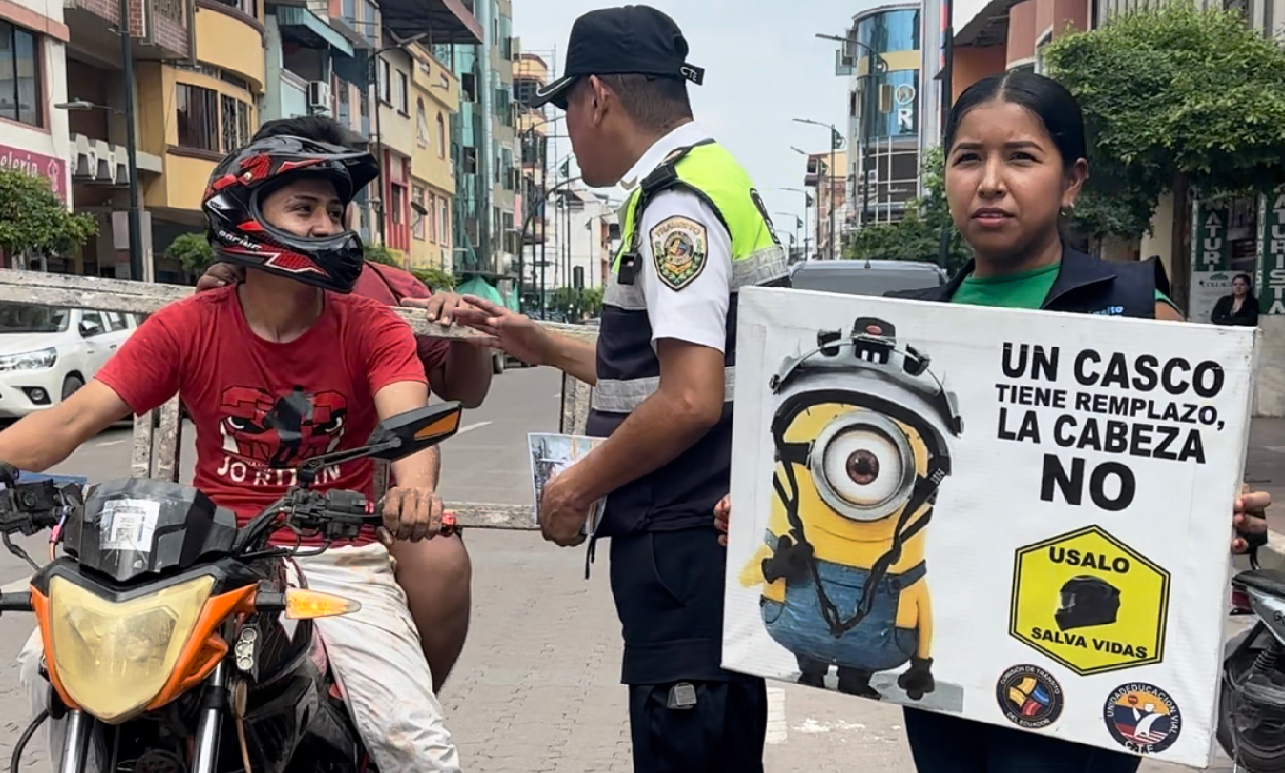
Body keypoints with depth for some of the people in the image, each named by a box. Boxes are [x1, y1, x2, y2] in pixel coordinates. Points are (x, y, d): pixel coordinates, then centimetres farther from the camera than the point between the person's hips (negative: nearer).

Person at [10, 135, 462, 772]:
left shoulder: (372, 329, -3)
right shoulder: (187, 327, 0)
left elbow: (407, 421, -21)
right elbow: (71, 420, -6)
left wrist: (414, 486, -45)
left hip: (335, 559, -2)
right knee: (51, 660, -13)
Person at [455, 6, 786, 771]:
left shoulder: (675, 199, -16)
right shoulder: (708, 176, 16)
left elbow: (689, 402, -24)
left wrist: (579, 485, -10)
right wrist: (540, 345, 23)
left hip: (686, 542, -10)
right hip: (713, 532, 10)